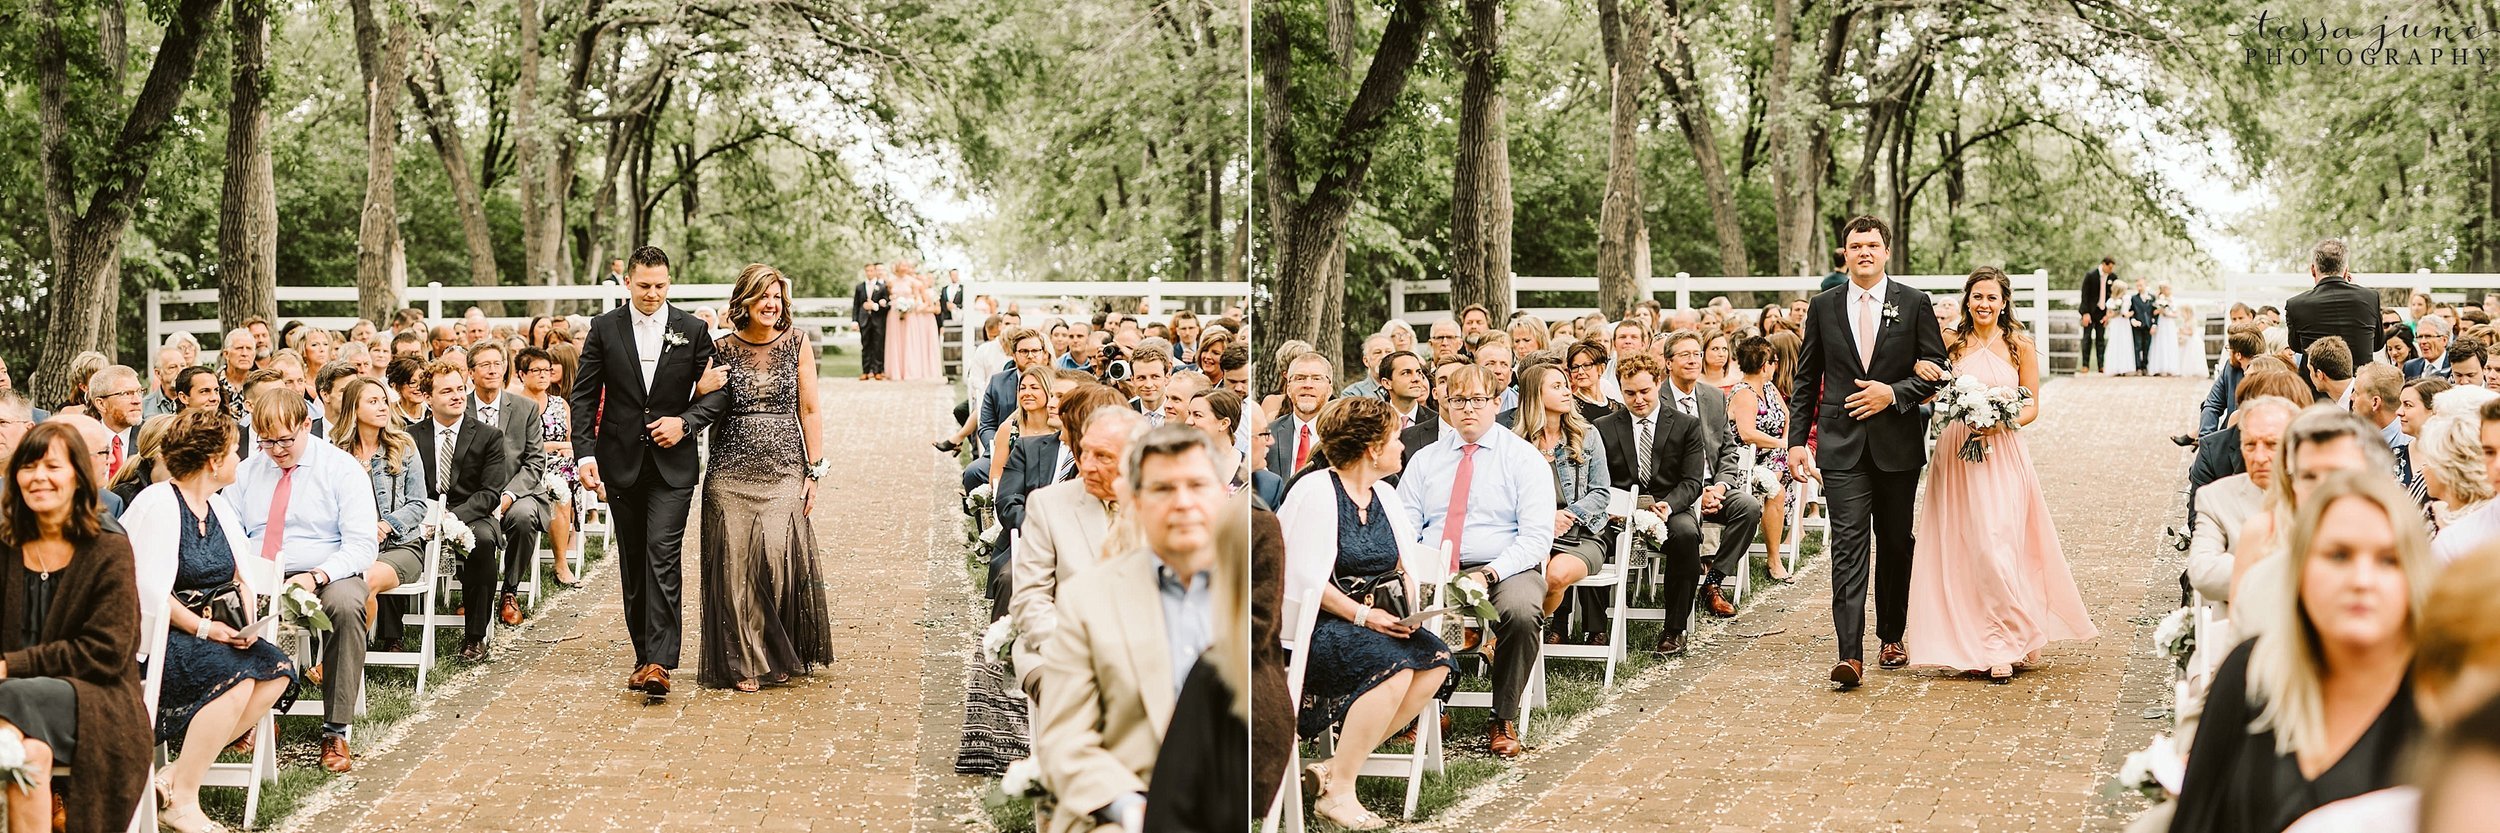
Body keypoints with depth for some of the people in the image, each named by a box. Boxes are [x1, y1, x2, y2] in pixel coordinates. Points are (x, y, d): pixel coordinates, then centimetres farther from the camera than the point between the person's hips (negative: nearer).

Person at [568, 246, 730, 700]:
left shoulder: (692, 330, 2)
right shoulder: (605, 328, 3)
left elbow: (717, 391, 6)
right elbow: (584, 395, 3)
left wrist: (685, 421, -12)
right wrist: (584, 453, -7)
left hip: (672, 463, -2)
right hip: (622, 462, 2)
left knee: (663, 556, -14)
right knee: (632, 564, 9)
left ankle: (658, 663, -19)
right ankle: (644, 654, 20)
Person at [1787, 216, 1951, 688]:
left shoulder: (1914, 304, 3)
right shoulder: (1824, 307, 7)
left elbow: (1937, 368, 2)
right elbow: (1806, 379, 10)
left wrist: (1894, 393, -12)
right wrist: (1797, 439, 3)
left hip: (1898, 444, 0)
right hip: (1841, 446, 0)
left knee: (1896, 544, 12)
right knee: (1848, 546, -10)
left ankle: (1892, 636, 28)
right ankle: (1851, 655, -16)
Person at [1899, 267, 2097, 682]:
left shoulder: (2019, 347, 3)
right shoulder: (1950, 343, 6)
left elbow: (2032, 406, 6)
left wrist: (2003, 422, -14)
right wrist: (1920, 369, -11)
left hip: (2001, 456, -2)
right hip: (1956, 455, 2)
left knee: (1997, 546, -10)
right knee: (1960, 548, 1)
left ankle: (2003, 647, -3)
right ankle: (1966, 637, 12)